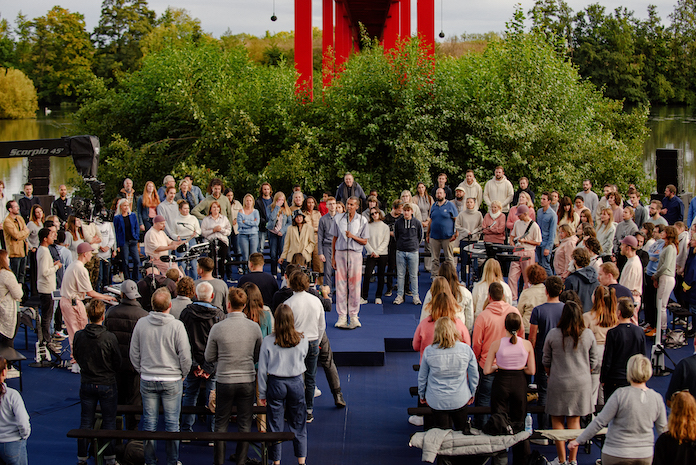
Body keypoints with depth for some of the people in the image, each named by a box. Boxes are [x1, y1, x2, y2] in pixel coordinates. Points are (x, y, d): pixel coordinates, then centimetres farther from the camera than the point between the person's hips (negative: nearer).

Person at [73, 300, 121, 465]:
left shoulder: (78, 336, -10)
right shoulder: (109, 337, -19)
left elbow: (76, 357, 5)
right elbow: (117, 363, -8)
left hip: (86, 384, 3)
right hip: (107, 384, -3)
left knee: (85, 421, 13)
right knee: (109, 421, 10)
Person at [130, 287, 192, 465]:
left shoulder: (141, 323, -5)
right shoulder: (176, 325, -14)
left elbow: (134, 353, 4)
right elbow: (185, 355, -10)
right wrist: (183, 374, 6)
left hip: (147, 380, 2)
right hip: (172, 381, -2)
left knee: (149, 422, 12)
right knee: (172, 422, 8)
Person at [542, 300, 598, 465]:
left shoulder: (553, 334, -8)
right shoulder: (588, 335, -3)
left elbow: (546, 362, 2)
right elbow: (593, 361, 6)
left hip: (558, 383, -2)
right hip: (581, 383, 2)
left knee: (557, 420, 8)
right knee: (574, 420, 10)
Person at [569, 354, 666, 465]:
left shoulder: (620, 395, -13)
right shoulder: (657, 398, -1)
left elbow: (600, 421, -11)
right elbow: (663, 429, 7)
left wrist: (578, 441, -4)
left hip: (617, 454, -4)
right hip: (645, 456, 4)